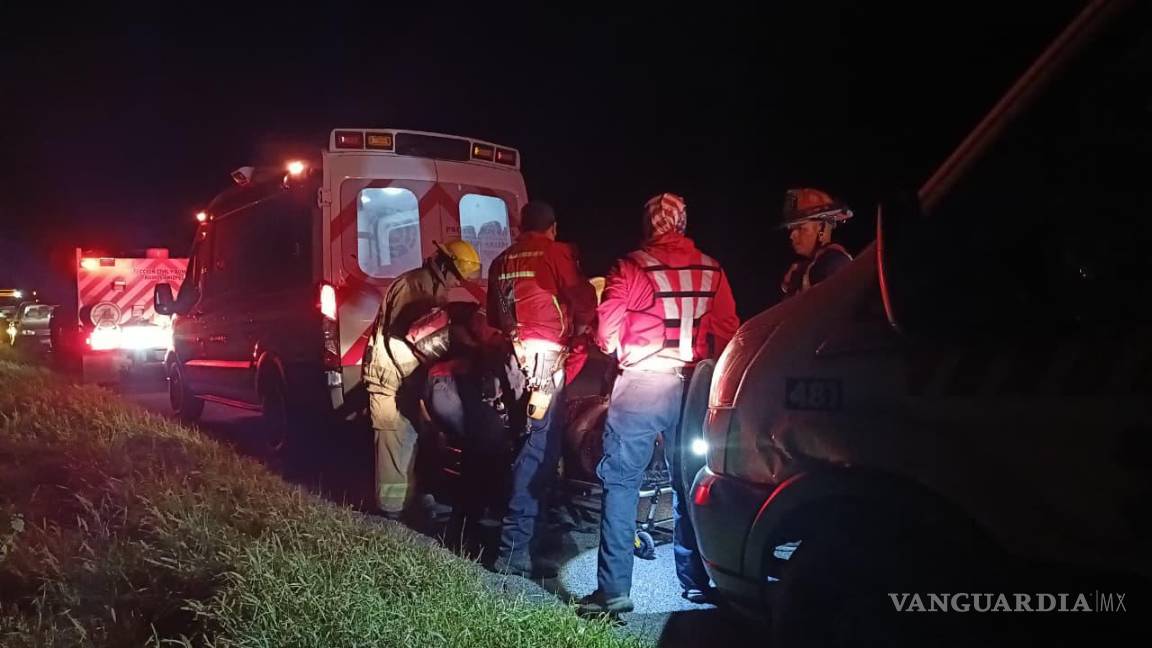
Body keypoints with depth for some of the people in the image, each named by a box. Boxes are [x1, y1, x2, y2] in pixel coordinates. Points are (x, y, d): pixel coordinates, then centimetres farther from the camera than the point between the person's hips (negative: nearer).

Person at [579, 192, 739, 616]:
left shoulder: (632, 267, -6)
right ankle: (696, 581, 23)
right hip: (692, 386, 4)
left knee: (621, 482, 2)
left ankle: (614, 590, -1)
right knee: (689, 483, 15)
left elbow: (607, 331, -7)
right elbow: (727, 330, 7)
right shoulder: (710, 269, 6)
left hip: (641, 384, -4)